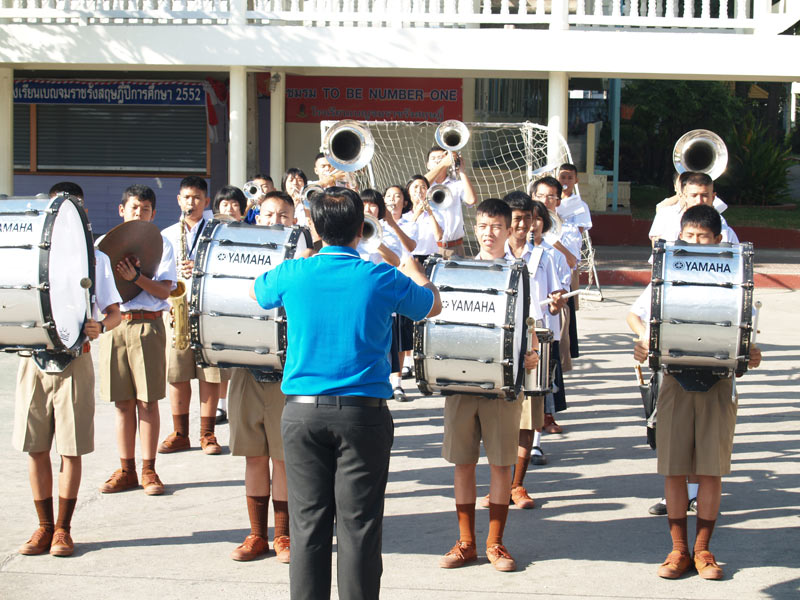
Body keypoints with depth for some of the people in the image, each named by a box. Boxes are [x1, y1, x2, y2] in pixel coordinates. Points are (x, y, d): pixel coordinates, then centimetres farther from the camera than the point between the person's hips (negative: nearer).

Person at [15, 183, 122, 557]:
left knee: (71, 450, 0)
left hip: (75, 361, -2)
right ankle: (44, 527, 16)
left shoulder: (95, 258, 7)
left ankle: (63, 528, 12)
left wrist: (99, 326, -17)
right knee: (35, 448, 4)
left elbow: (114, 313, 5)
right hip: (34, 359, 2)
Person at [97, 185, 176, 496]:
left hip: (147, 324, -2)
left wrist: (136, 277, -20)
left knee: (147, 400, -2)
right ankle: (126, 470, 12)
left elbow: (164, 290, -5)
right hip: (113, 322, 2)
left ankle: (148, 470, 6)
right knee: (123, 401, 5)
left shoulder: (160, 245, 6)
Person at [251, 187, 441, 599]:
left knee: (308, 523, 7)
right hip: (363, 412, -2)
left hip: (302, 411, 2)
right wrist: (413, 270, 35)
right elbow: (433, 305, 15)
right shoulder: (382, 279, -5)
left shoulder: (292, 274, -1)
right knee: (358, 525, 2)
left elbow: (256, 293, 23)